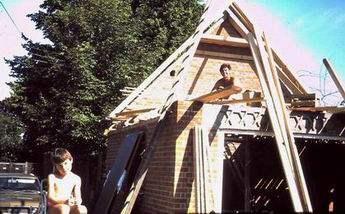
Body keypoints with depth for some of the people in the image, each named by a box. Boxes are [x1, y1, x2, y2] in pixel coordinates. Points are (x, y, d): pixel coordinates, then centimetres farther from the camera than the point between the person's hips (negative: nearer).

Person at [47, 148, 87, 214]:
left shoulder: (76, 179, 7)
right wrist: (65, 201, -29)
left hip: (69, 207, 3)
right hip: (53, 207, -3)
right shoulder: (52, 177, -2)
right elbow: (50, 198, -11)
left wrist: (78, 201, -22)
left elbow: (78, 197, 4)